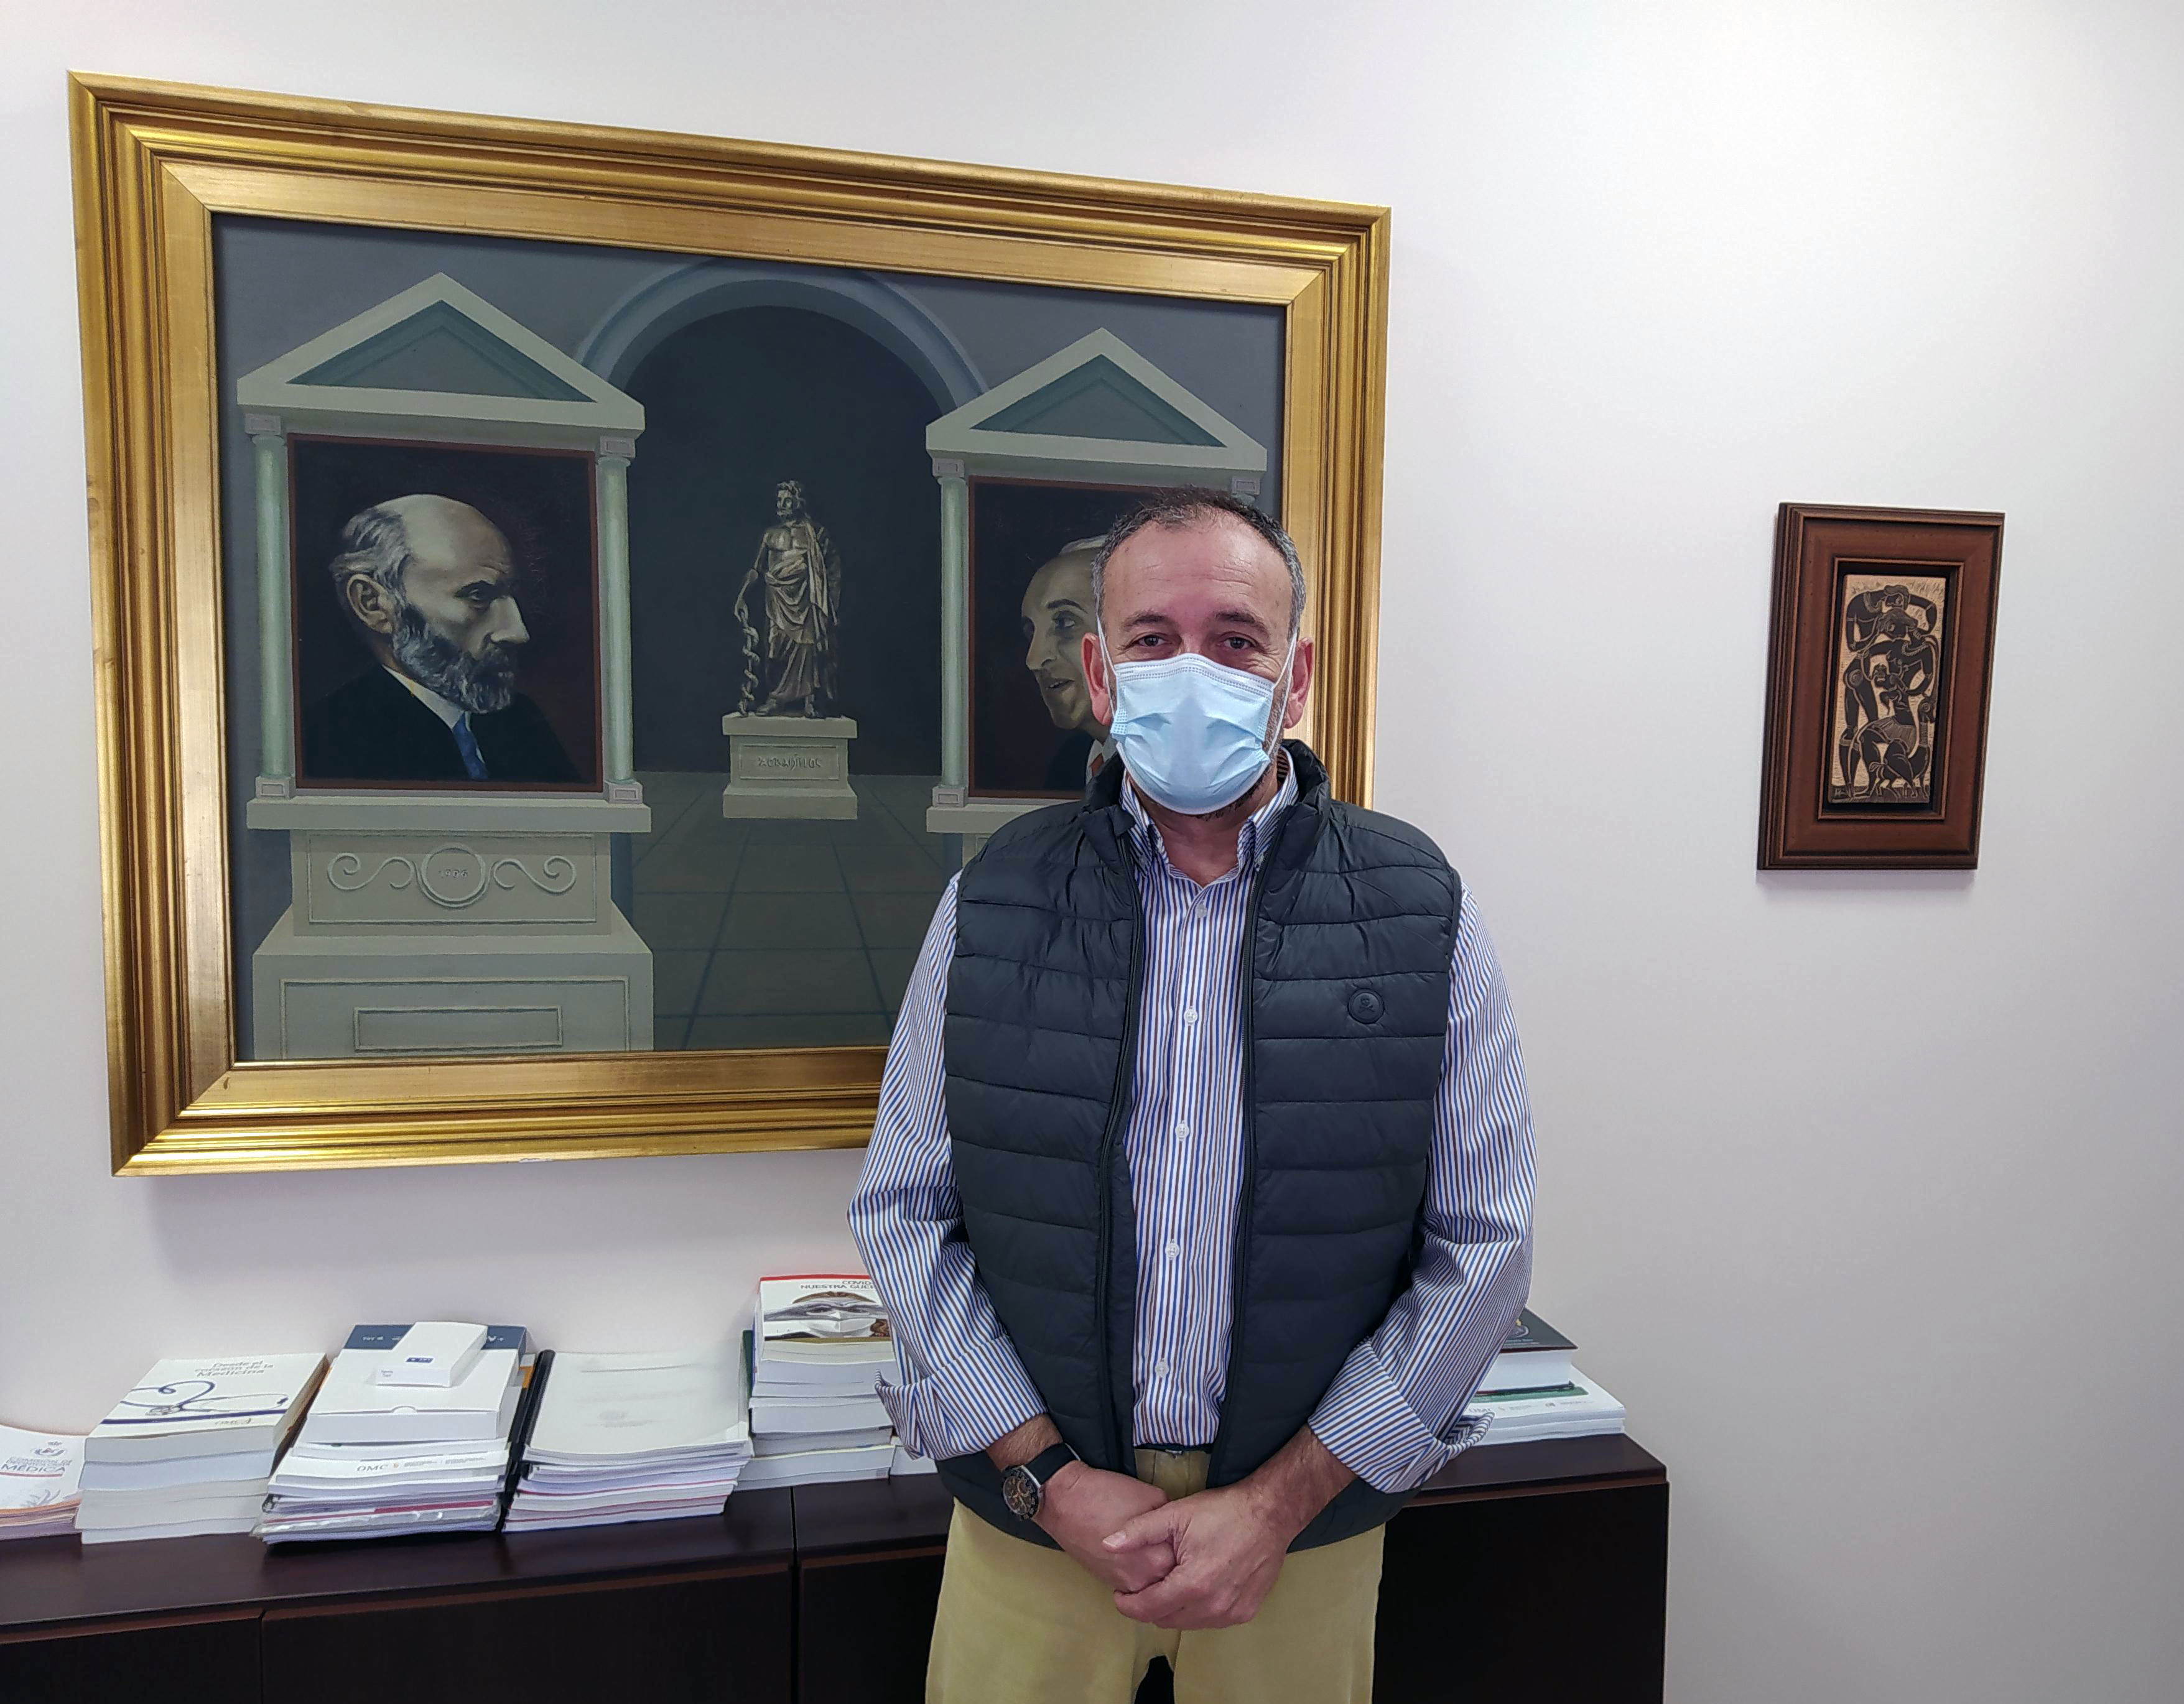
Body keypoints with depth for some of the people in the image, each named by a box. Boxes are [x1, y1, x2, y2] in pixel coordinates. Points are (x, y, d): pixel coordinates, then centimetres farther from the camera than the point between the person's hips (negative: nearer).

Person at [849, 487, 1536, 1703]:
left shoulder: (1423, 912, -6)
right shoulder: (994, 903, -3)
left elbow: (1483, 1241, -6)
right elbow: (905, 1212, -1)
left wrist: (1279, 1501, -10)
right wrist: (1052, 1476, -10)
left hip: (1305, 1516, 0)